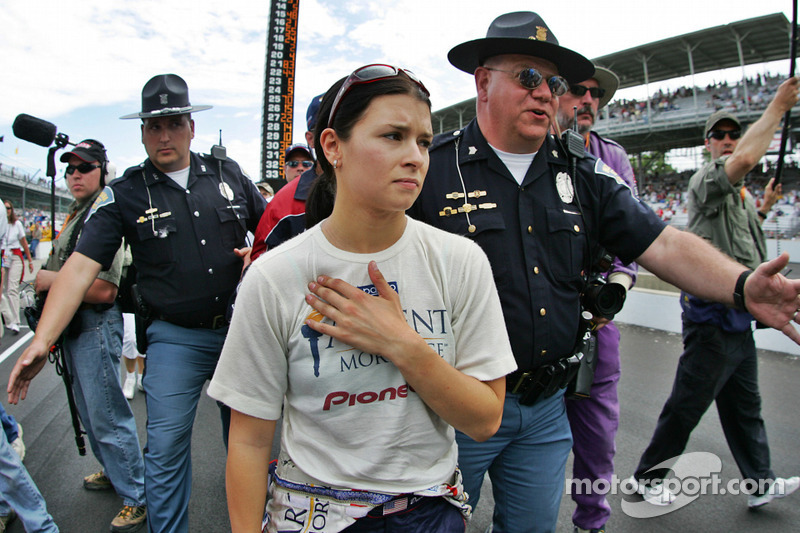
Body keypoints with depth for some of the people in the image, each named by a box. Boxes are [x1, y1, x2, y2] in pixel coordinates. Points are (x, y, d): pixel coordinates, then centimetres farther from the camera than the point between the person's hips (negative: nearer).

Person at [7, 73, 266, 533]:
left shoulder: (229, 175, 3)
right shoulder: (124, 194, -3)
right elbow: (81, 266, -10)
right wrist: (42, 341, -20)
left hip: (239, 330, 2)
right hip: (174, 338, -2)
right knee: (166, 446, -1)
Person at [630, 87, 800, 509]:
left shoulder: (741, 193, 18)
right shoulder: (704, 181, -11)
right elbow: (744, 160, -32)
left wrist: (762, 209, 15)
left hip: (739, 320, 9)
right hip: (712, 318, -9)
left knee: (744, 407, 20)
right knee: (685, 407, 0)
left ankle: (760, 483, 36)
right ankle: (647, 477, 16)